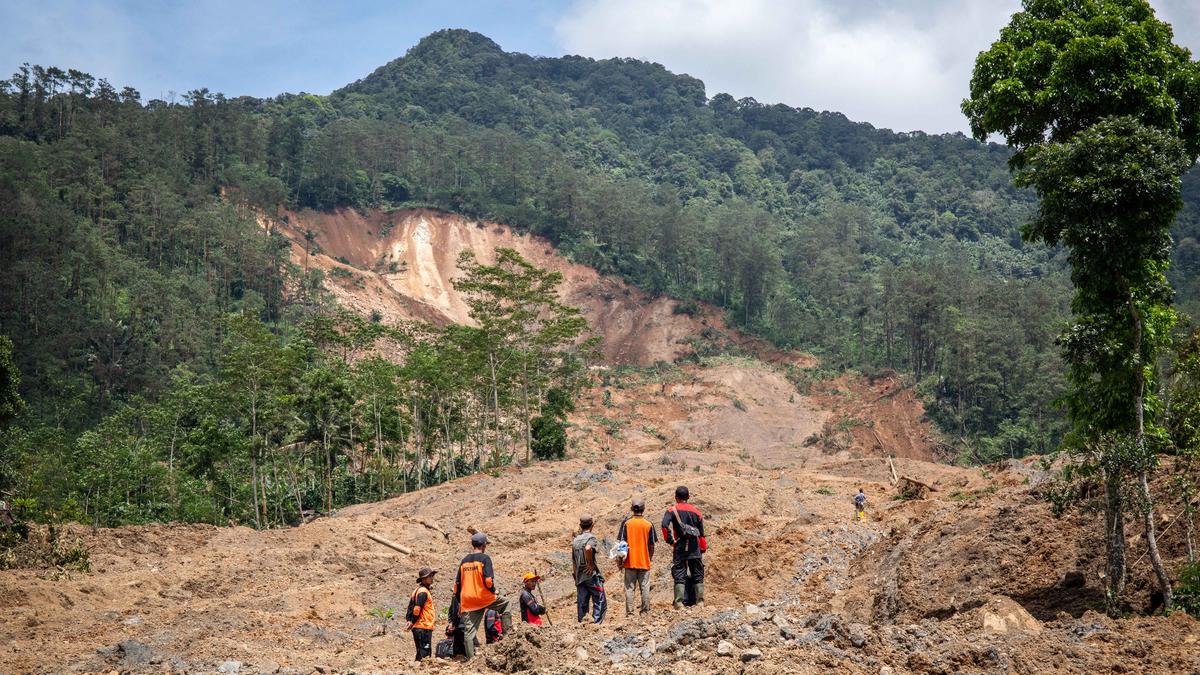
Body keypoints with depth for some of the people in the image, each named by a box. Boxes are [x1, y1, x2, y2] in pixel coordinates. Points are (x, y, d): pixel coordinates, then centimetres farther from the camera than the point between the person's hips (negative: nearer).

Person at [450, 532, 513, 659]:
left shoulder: (464, 561, 13)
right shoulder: (485, 558, -6)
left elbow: (457, 584, 15)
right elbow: (488, 580, -16)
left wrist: (460, 602, 22)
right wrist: (493, 591, 2)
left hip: (467, 602, 5)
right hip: (483, 598, -5)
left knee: (469, 632, 6)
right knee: (506, 603, 20)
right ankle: (507, 633, 13)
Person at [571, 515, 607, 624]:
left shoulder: (575, 540, 14)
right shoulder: (591, 537, -8)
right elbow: (588, 548, -31)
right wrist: (591, 563, -17)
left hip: (579, 577, 7)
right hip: (592, 575, -7)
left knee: (582, 603, 9)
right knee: (600, 602, -1)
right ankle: (598, 622, -8)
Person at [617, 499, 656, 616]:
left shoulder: (626, 523, -4)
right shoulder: (649, 524, -1)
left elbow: (621, 542, -5)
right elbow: (651, 545, 2)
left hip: (630, 562, -1)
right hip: (644, 562, 1)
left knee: (629, 588, 3)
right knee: (645, 587, 8)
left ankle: (629, 612, 1)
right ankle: (645, 610, 10)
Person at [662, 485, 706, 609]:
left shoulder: (672, 510, -1)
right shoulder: (696, 511, 8)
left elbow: (665, 525, -20)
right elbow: (701, 533, 10)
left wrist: (670, 540, -9)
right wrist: (703, 550, 16)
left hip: (679, 549, -2)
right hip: (695, 550, 2)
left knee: (679, 576, 1)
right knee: (698, 576, 9)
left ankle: (679, 602, -6)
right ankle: (700, 601, 7)